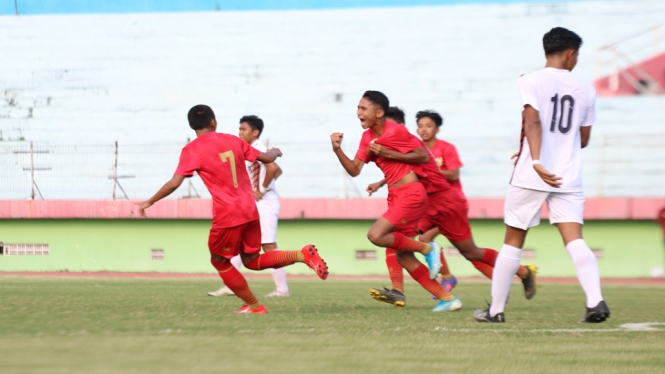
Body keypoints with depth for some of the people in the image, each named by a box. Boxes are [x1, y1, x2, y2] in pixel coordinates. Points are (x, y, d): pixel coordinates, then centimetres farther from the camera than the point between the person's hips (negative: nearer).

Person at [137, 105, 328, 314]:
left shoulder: (192, 150, -6)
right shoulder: (233, 141, 9)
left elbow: (174, 183, -14)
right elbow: (266, 158, 17)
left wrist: (150, 202, -1)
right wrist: (275, 152, 40)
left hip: (227, 216, -6)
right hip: (250, 211, 6)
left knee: (219, 261, 15)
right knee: (252, 261, 19)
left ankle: (254, 306, 15)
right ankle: (303, 255, -1)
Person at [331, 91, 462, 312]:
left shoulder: (396, 131, -12)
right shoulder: (367, 137, 11)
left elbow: (424, 156, -11)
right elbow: (354, 170, 4)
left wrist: (389, 154, -16)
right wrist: (337, 150, -11)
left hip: (410, 194, -9)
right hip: (396, 196, 9)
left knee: (375, 235, -22)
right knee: (403, 257, 5)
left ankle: (427, 248, -6)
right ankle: (447, 298, 9)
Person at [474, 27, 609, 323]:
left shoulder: (530, 81, -2)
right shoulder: (585, 89, 10)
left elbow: (533, 121, -17)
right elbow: (583, 140, 16)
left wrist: (536, 161, -27)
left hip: (530, 176, -2)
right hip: (569, 177, 2)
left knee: (513, 241, 7)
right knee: (574, 240, -5)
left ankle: (496, 309, 14)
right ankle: (595, 301, -24)